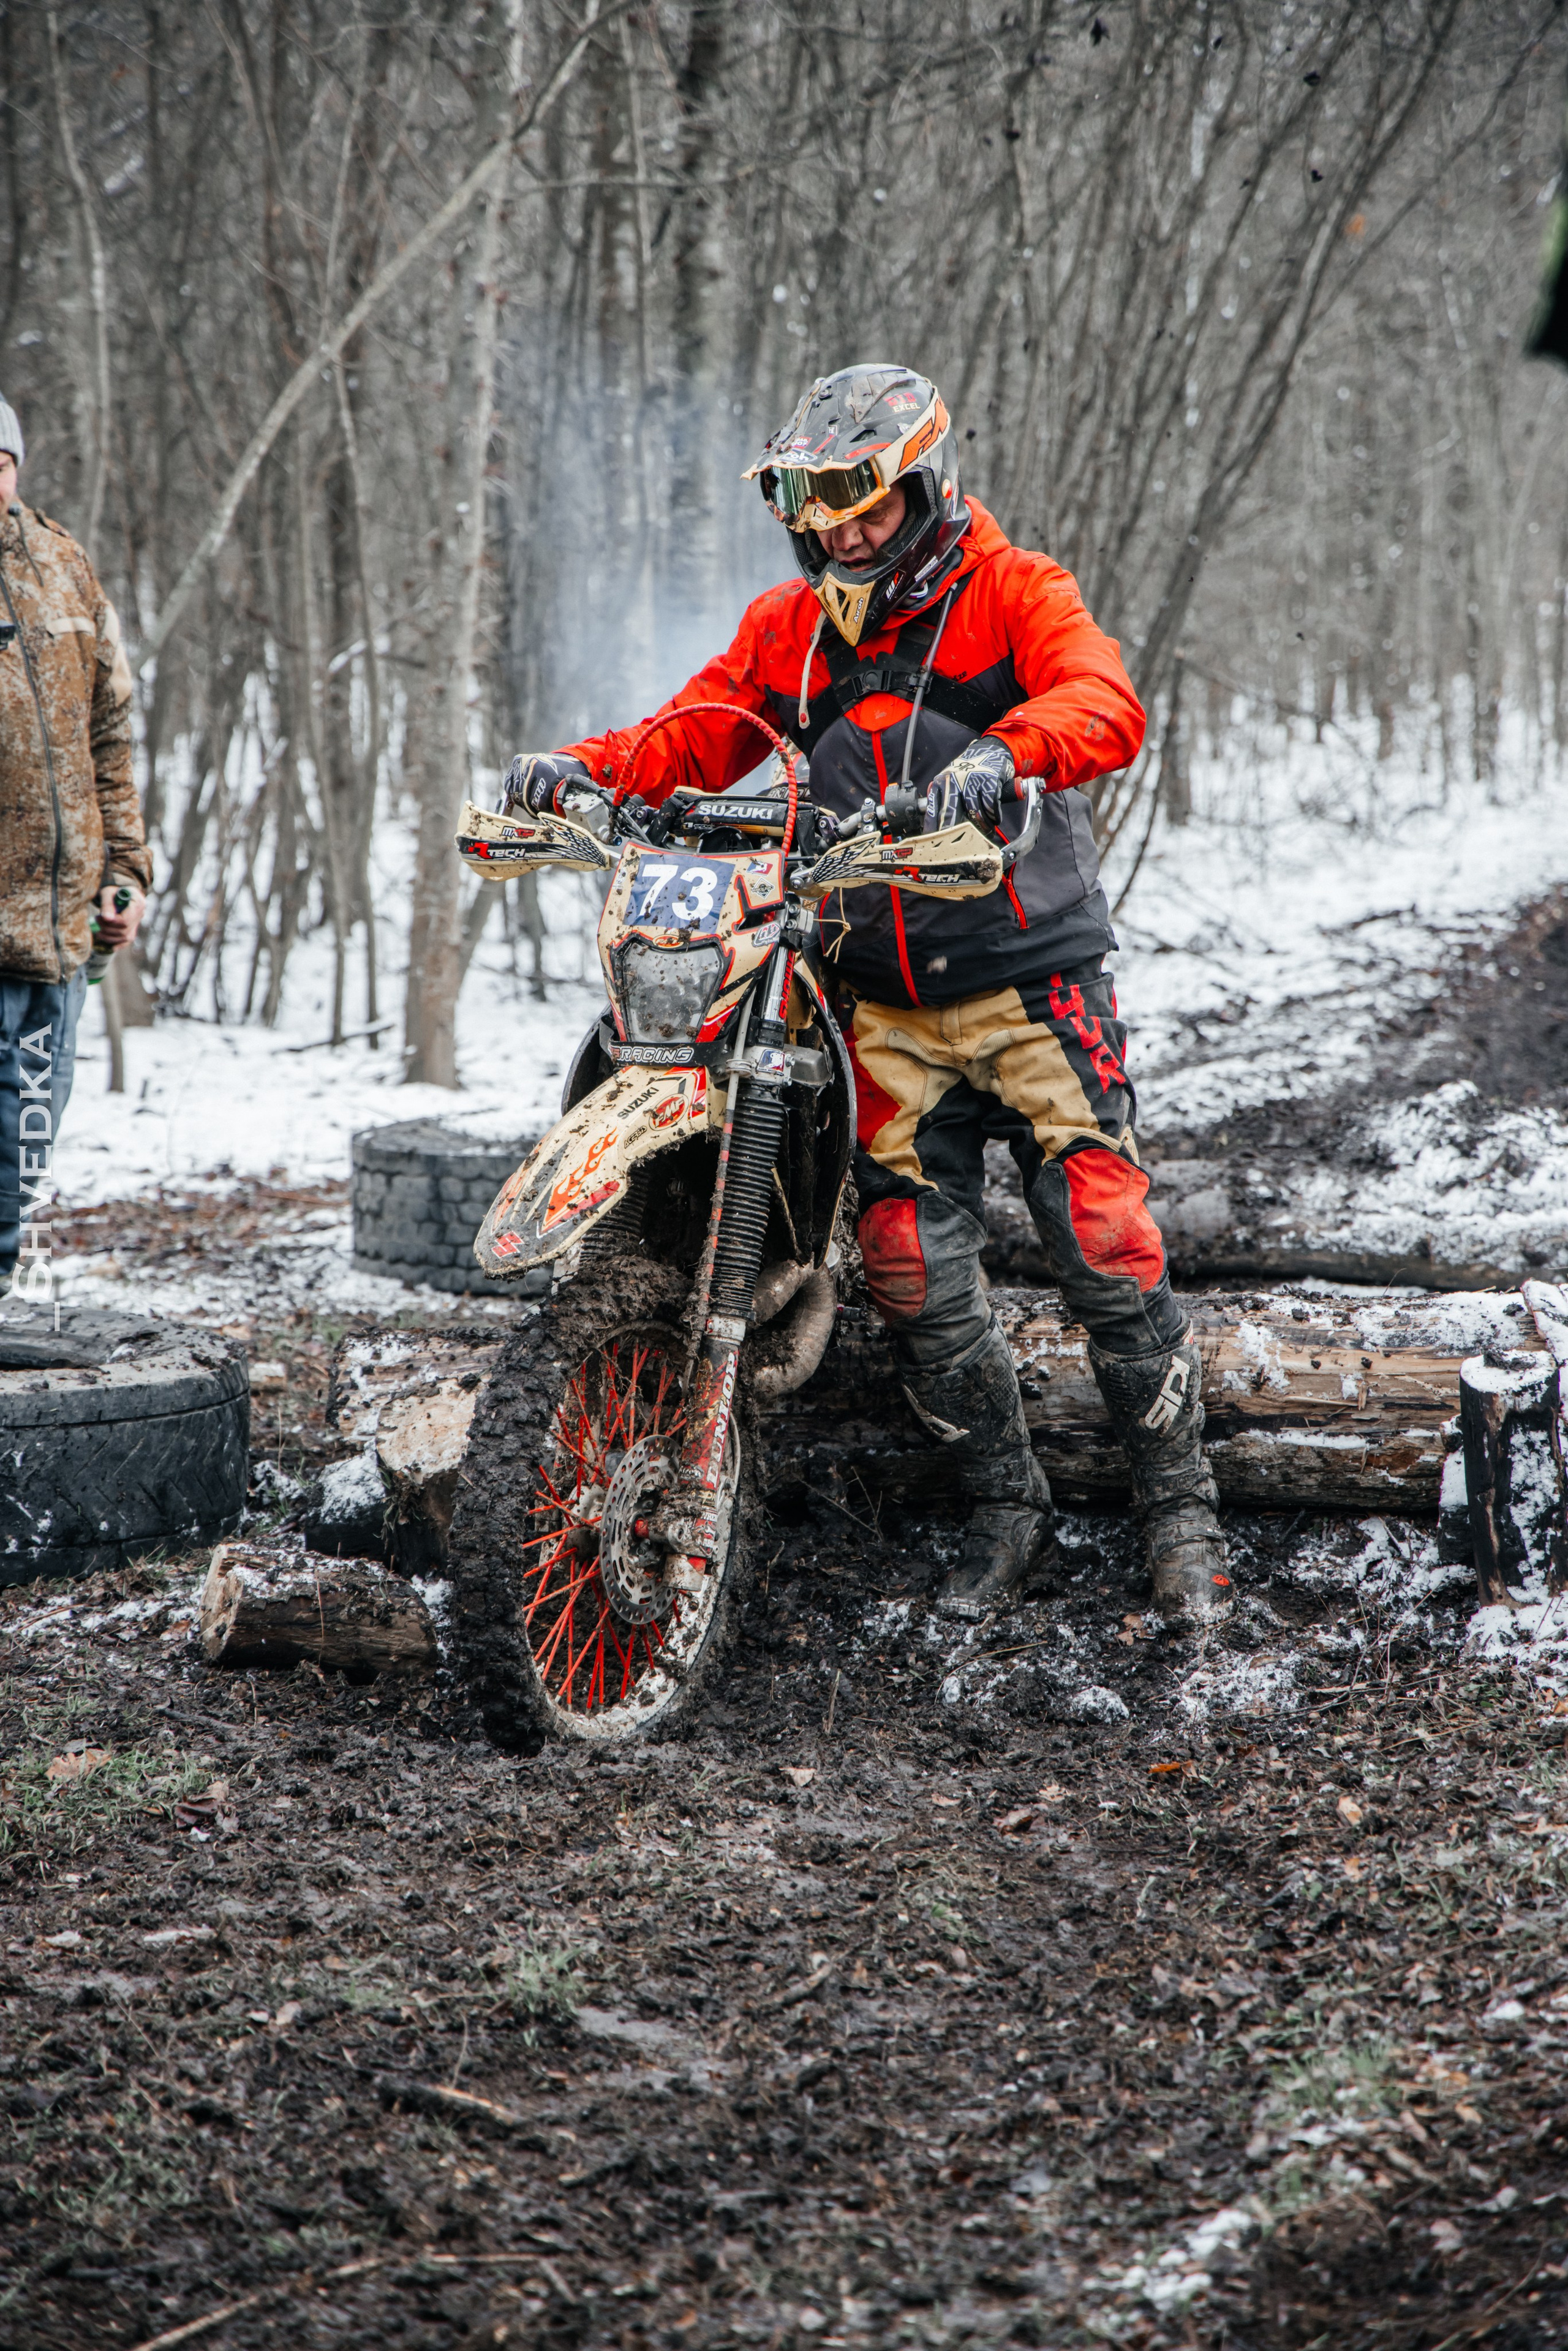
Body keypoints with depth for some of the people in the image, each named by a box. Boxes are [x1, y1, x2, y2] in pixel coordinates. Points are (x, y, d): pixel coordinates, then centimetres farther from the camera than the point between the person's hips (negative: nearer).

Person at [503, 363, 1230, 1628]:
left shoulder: (1014, 592, -6)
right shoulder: (787, 627, 10)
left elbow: (1105, 702, -24)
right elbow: (691, 740, 5)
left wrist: (1003, 750, -45)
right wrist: (581, 768, -16)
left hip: (1031, 978, -4)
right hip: (885, 1002, 5)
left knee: (1106, 1247, -9)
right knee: (914, 1266, 1)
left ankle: (1183, 1521, 4)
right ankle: (1010, 1517, 17)